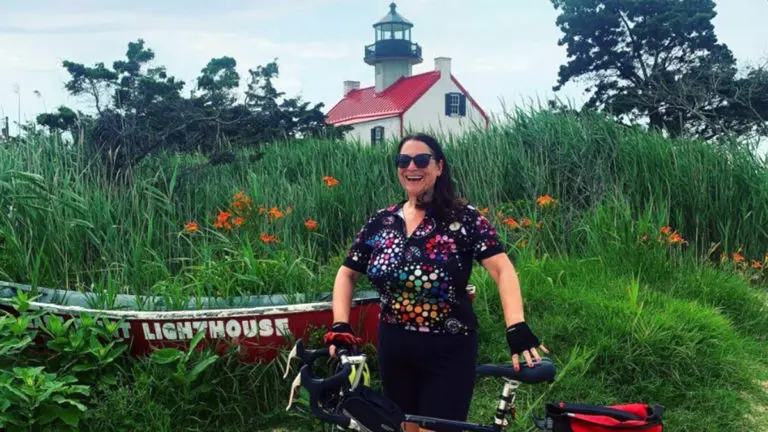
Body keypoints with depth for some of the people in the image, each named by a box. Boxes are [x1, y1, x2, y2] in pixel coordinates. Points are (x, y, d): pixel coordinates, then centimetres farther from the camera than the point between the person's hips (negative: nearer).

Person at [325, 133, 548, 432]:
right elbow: (347, 274, 9)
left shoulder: (463, 218, -11)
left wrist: (517, 328, -35)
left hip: (448, 353, -4)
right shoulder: (380, 222, 1)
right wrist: (340, 326, -6)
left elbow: (502, 269, -20)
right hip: (394, 350, 4)